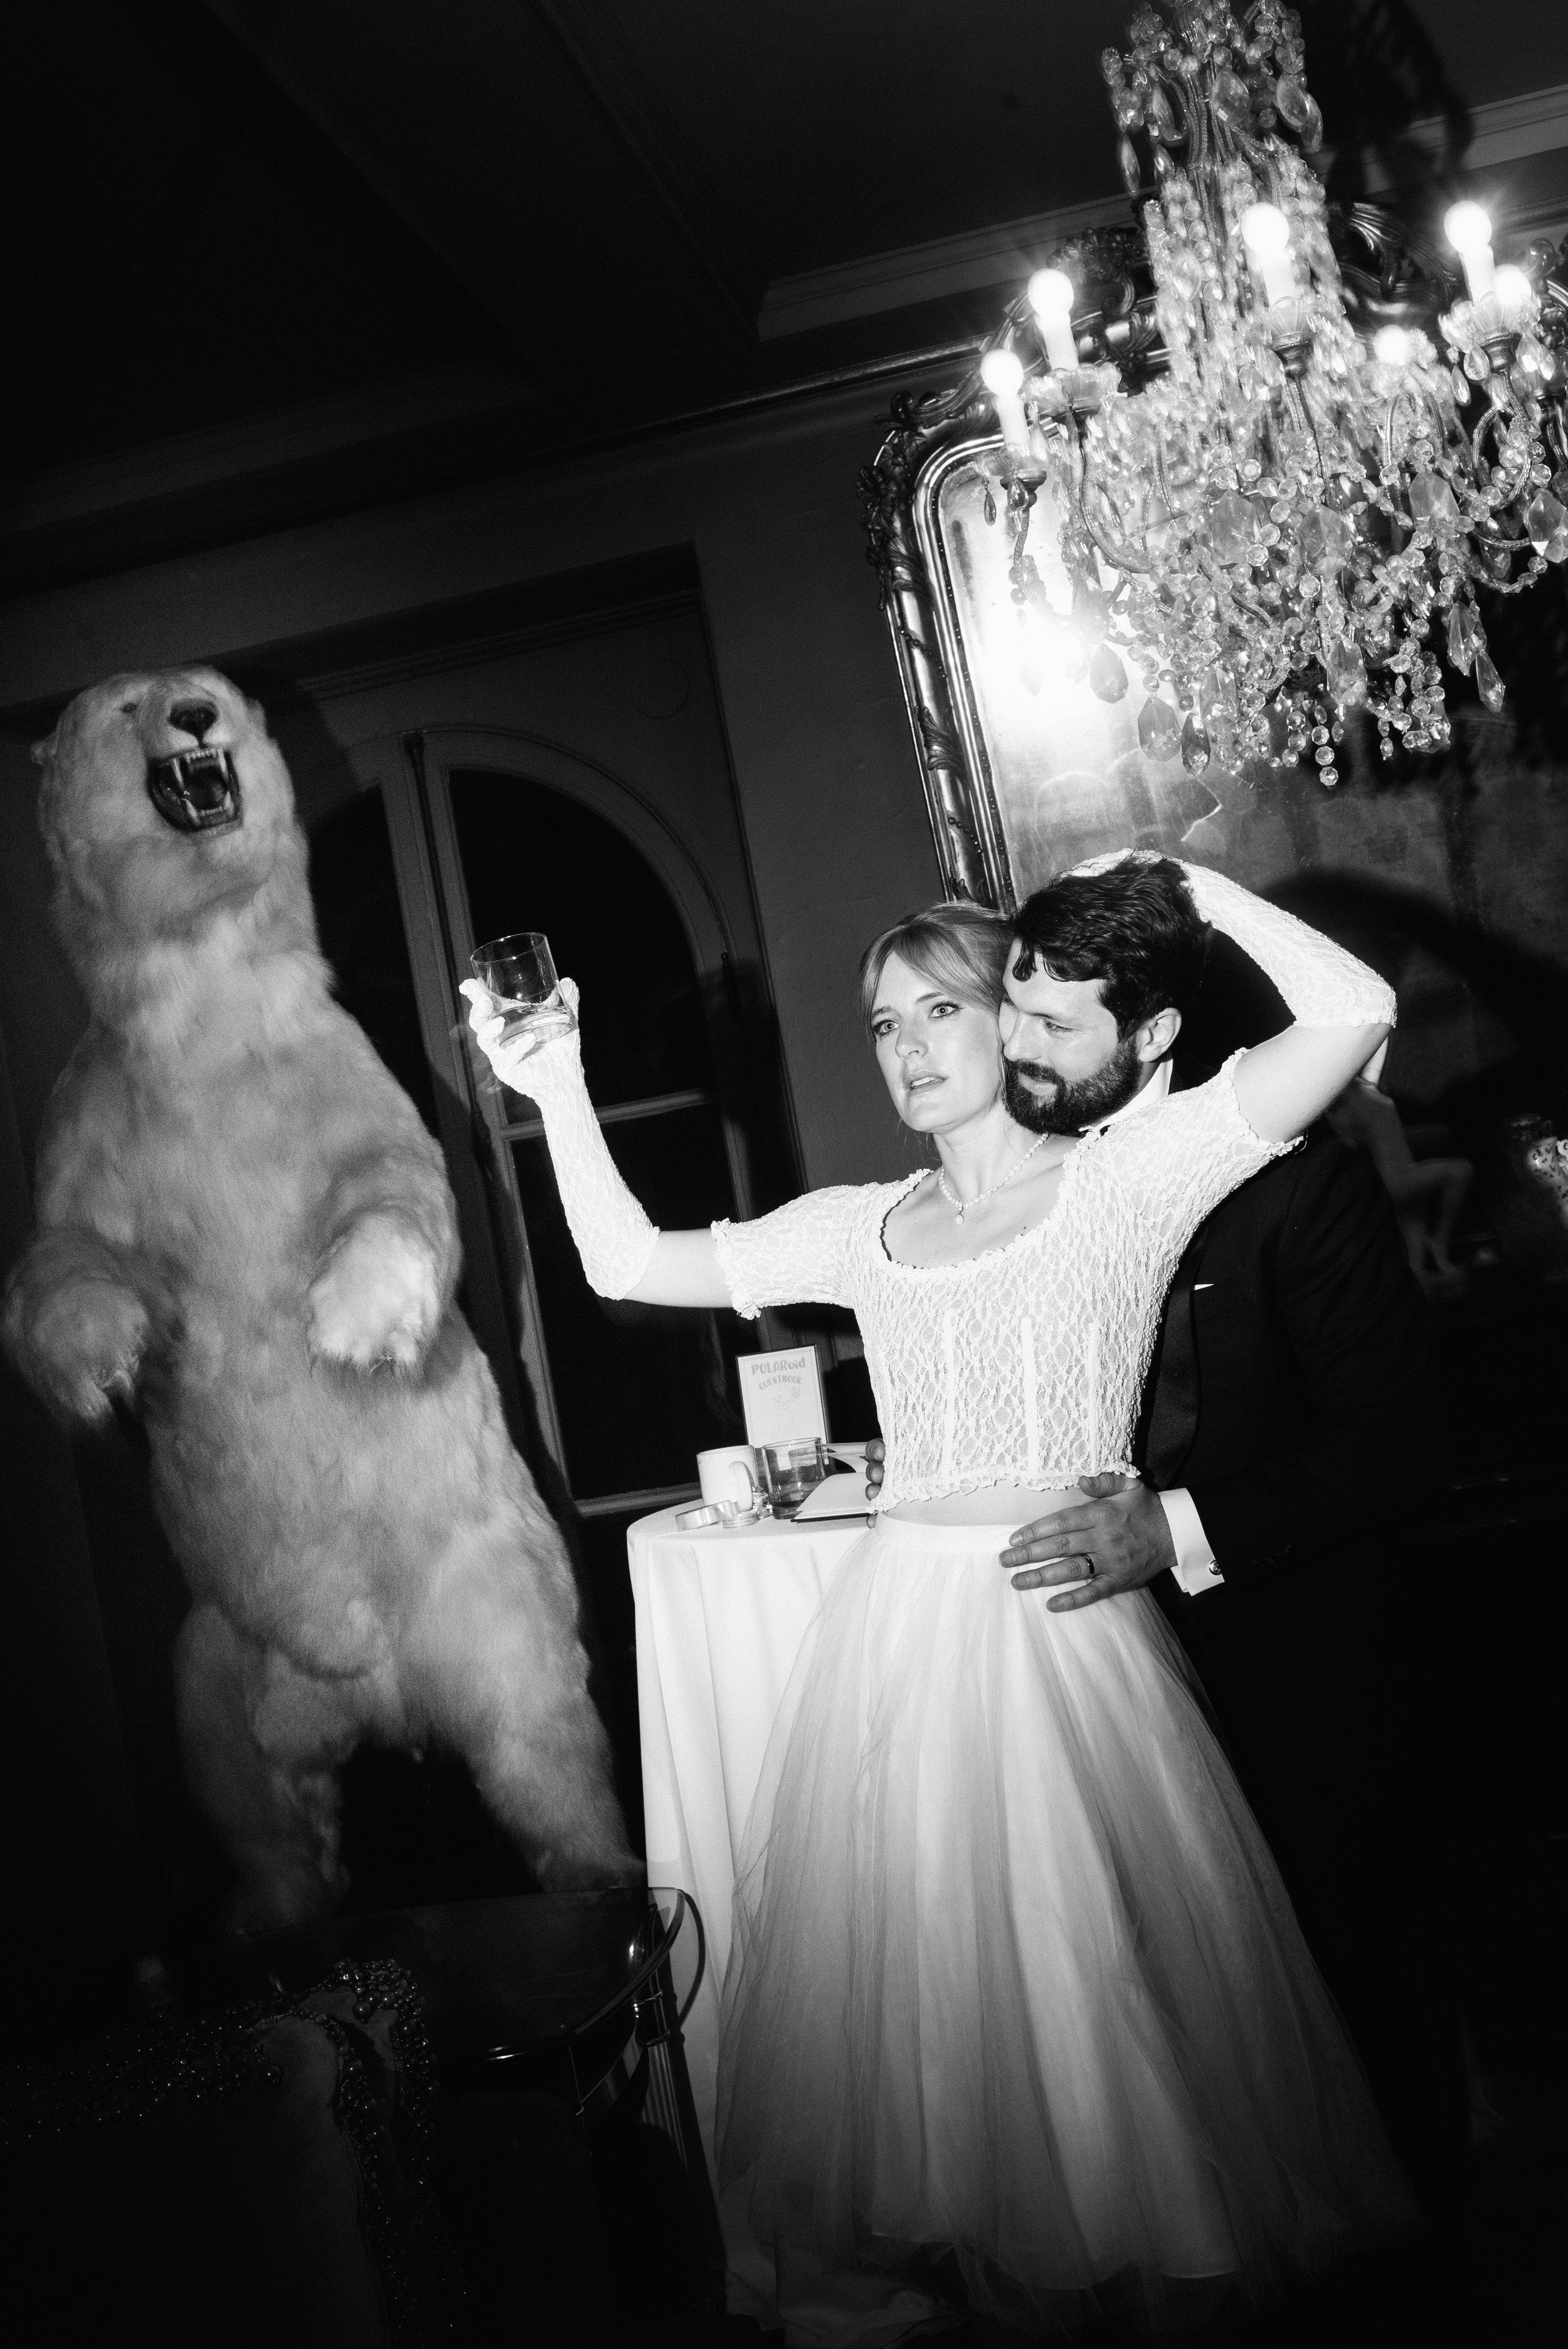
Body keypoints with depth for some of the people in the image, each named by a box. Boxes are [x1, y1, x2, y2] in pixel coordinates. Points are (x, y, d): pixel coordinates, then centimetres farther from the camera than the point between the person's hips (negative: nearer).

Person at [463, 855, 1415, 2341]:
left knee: (1089, 1986, 4)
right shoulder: (861, 1230, 11)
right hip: (895, 1641, 4)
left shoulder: (1129, 1176, -1)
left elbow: (1353, 1013, -11)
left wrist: (1182, 881, -4)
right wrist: (560, 1096, 4)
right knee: (906, 1983, 12)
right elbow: (628, 1264, 11)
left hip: (1066, 1634, -4)